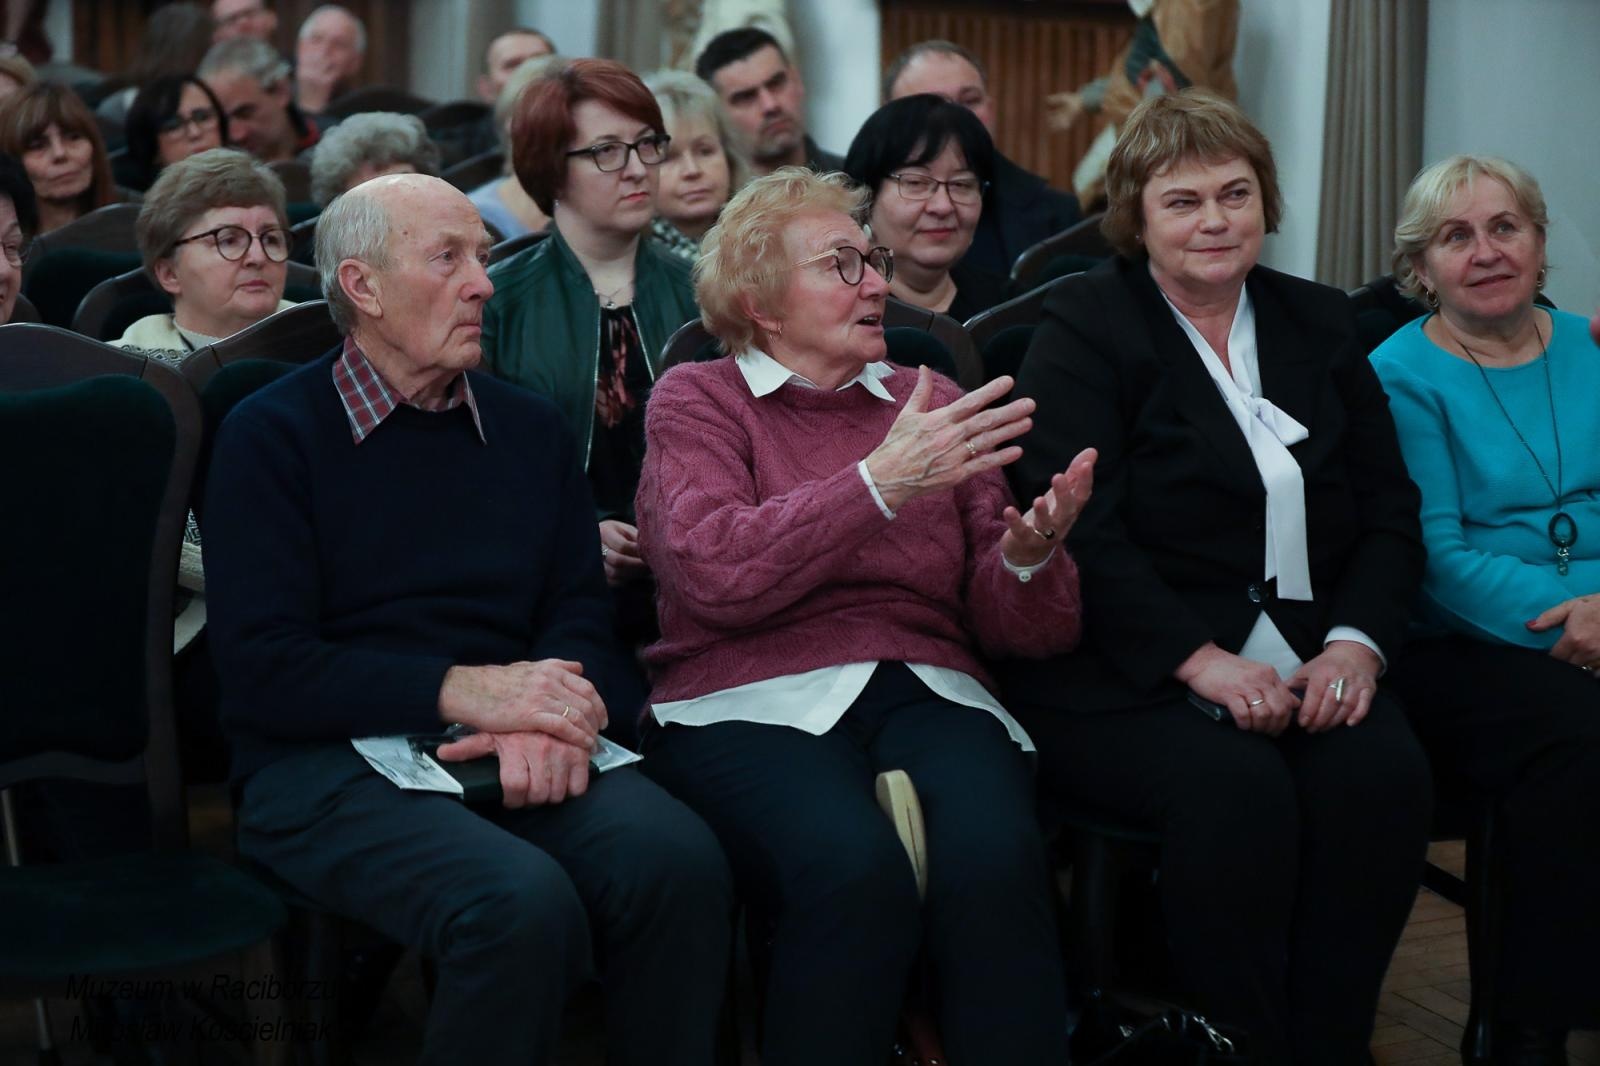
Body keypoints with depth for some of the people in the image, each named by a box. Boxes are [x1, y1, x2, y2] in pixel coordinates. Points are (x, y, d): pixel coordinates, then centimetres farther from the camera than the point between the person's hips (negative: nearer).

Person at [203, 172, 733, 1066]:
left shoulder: (532, 429, 18)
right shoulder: (274, 434, 2)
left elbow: (581, 615, 11)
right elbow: (263, 668, -7)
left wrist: (550, 717, -12)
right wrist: (462, 691, -15)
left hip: (519, 753, 4)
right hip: (329, 760, -4)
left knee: (682, 859, -28)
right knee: (524, 904, -34)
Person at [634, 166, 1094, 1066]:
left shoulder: (928, 401, 18)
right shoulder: (698, 399, 10)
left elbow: (1020, 629, 13)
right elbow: (711, 571, -11)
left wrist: (1029, 554, -9)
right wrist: (879, 483, -17)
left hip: (927, 689, 3)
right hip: (753, 702, -2)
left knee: (997, 858, -31)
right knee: (856, 869, -33)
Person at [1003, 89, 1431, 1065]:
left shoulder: (1321, 323, 18)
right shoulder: (1085, 325, 2)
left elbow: (1389, 508, 13)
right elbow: (1084, 528, -10)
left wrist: (1356, 638, -6)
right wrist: (1199, 659, -20)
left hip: (1304, 655, 4)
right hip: (1129, 672, -4)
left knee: (1385, 772, -26)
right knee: (1237, 790, -33)